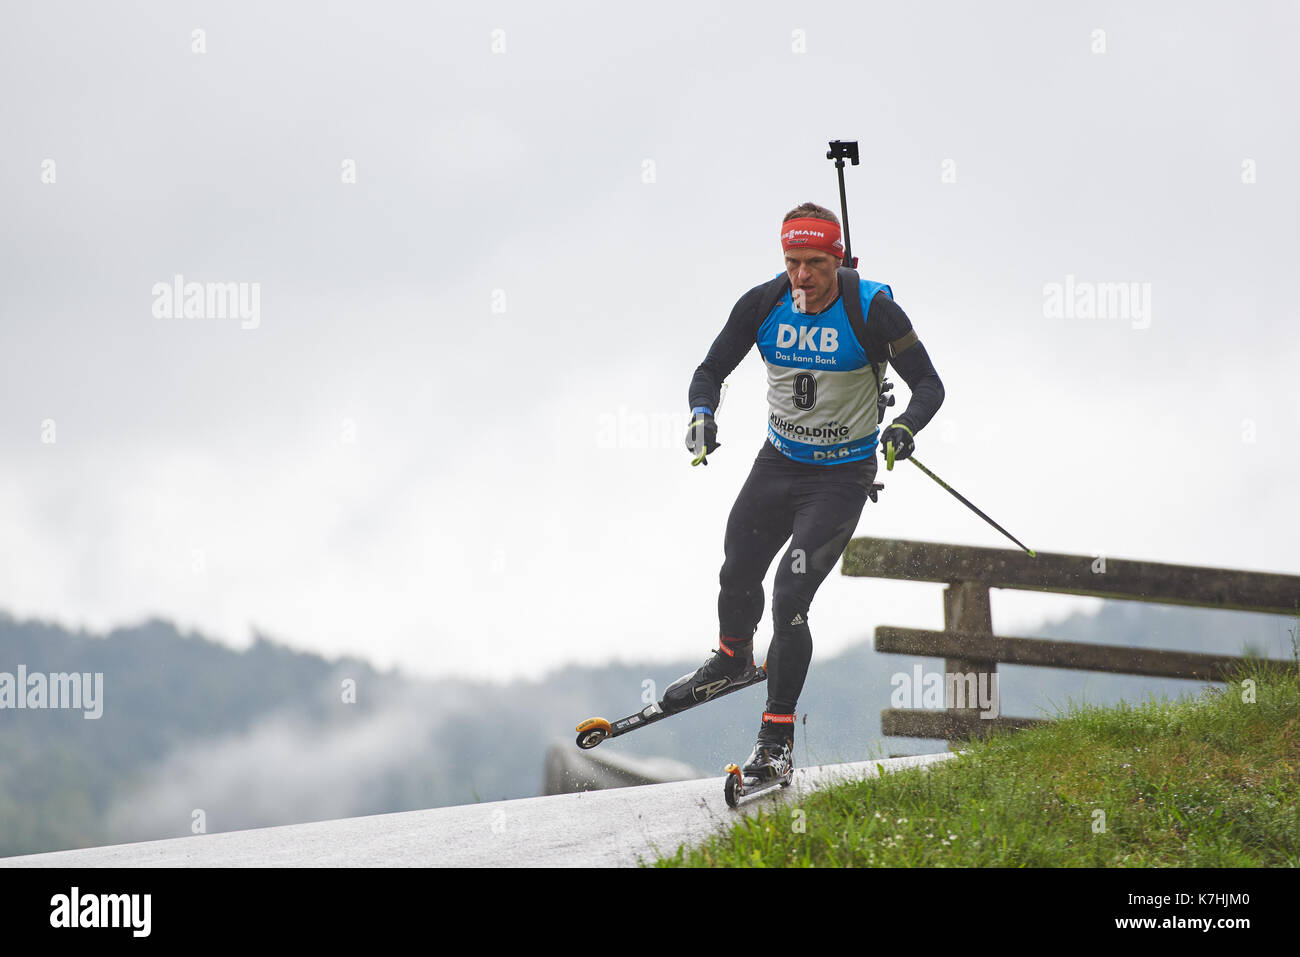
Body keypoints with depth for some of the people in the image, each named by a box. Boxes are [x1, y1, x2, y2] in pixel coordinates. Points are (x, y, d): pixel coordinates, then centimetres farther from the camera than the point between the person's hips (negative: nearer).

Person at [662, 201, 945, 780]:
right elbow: (711, 371, 0)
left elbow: (928, 384, -14)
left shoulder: (871, 309, -20)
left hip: (843, 476, -4)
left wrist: (904, 427, -34)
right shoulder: (763, 305, -11)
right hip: (778, 464, 5)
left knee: (789, 600, -15)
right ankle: (732, 660, 52)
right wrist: (702, 414, -21)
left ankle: (777, 738, -5)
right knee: (738, 578, 18)